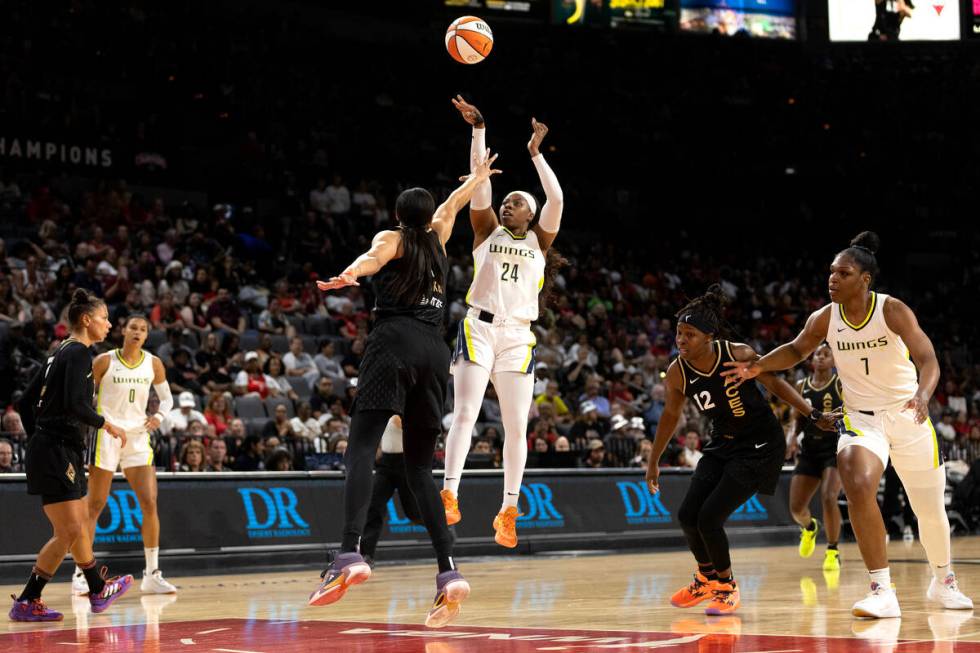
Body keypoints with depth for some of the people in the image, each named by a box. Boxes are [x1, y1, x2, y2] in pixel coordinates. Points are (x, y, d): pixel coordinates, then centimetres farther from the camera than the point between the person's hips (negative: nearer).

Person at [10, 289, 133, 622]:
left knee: (79, 525, 20)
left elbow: (26, 402, 17)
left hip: (60, 451, 10)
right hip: (56, 453, -10)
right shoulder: (78, 353, -12)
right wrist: (107, 425, -12)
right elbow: (75, 404, -24)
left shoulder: (62, 353, 16)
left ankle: (98, 591, 32)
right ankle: (25, 603, -4)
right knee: (68, 532, -8)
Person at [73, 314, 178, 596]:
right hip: (106, 435, -3)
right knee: (94, 506, -1)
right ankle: (81, 573, 6)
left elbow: (166, 397, 16)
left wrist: (159, 416, -3)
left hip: (138, 435, 3)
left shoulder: (153, 364, 5)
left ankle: (152, 574, 3)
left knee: (150, 504, -4)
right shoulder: (104, 361, -4)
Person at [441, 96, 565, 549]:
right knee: (465, 414, -14)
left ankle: (508, 511, 6)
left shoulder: (539, 241, 13)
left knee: (516, 427, 1)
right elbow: (481, 182, 1)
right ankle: (449, 495, -21)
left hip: (518, 336, 2)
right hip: (479, 328, -2)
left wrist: (535, 153, -3)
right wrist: (479, 130, -4)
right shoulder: (487, 230, 12)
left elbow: (556, 199, -3)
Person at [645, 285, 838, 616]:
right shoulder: (678, 373, -11)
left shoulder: (738, 354, -22)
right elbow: (671, 414, 7)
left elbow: (774, 383, -7)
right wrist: (653, 461, 14)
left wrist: (815, 415, -10)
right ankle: (707, 577, 28)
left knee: (709, 517, -14)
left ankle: (727, 586, 11)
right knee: (687, 515, -2)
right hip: (722, 445, 5)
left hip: (760, 446, -5)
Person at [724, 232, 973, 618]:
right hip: (861, 418, 1)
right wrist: (758, 366, -4)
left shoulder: (892, 310, -17)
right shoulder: (825, 319, -7)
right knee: (857, 488, -28)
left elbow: (928, 360, -25)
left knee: (931, 510, 11)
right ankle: (882, 592, -22)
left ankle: (943, 582, 41)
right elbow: (797, 350, 12)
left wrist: (922, 395, -45)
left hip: (908, 416, -1)